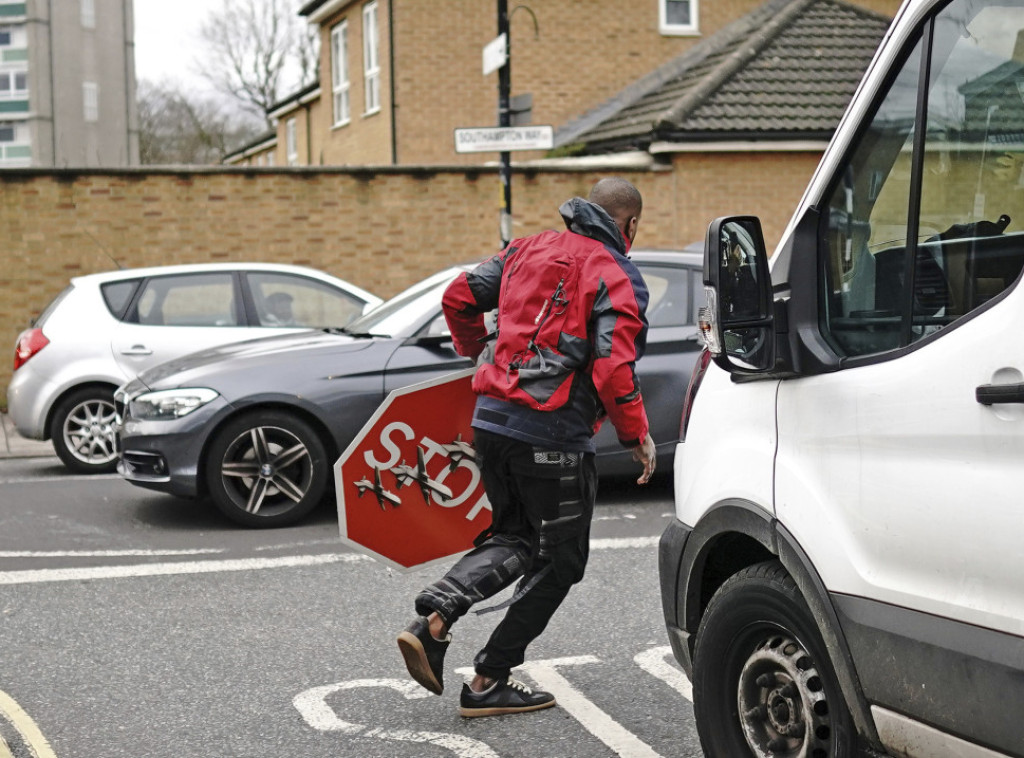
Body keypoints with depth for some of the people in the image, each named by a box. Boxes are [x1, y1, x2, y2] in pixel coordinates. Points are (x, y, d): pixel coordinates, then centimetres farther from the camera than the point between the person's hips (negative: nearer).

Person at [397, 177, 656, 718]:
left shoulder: (528, 250, 12)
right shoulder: (618, 278, -6)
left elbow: (459, 297, 13)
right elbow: (614, 369, -17)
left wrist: (479, 353, 30)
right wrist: (637, 436, -4)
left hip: (490, 419, 6)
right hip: (553, 435, -6)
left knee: (515, 536, 23)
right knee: (560, 560, 11)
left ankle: (433, 617, -1)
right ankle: (488, 682, 11)